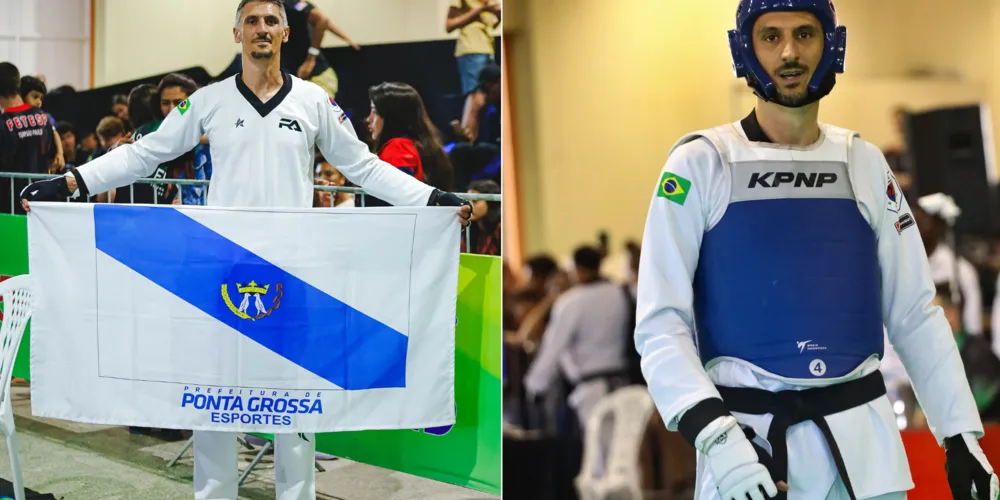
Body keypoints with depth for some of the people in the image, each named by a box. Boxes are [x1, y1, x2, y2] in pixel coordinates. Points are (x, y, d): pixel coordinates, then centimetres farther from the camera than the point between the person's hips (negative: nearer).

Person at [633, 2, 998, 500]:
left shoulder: (865, 164, 8)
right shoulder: (701, 164, -3)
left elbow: (915, 314, 10)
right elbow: (660, 322, -7)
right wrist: (713, 434, -18)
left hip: (862, 435, 3)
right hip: (747, 436, -3)